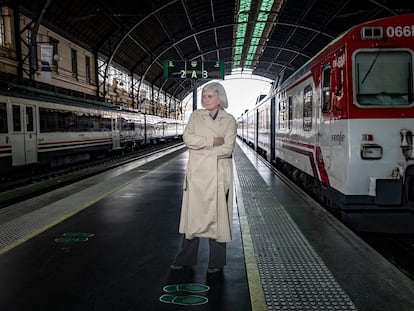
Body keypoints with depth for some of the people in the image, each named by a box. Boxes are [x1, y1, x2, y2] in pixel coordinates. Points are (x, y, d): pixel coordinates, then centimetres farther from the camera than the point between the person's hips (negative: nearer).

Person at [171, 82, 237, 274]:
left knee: (217, 216, 4)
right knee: (192, 215, 6)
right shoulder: (196, 116, 10)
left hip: (218, 175, -2)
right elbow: (187, 138, -6)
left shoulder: (229, 120, 3)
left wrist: (200, 148, -10)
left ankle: (216, 261, 18)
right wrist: (212, 141, -13)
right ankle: (186, 258, 21)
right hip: (196, 173, 2)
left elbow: (227, 148, -9)